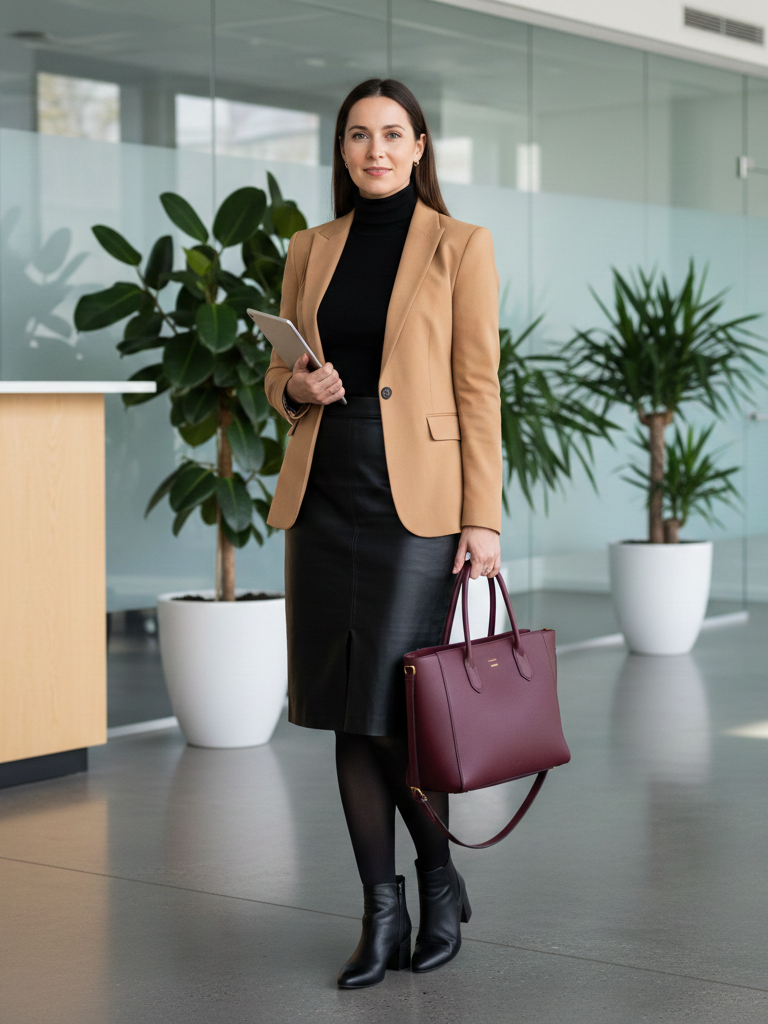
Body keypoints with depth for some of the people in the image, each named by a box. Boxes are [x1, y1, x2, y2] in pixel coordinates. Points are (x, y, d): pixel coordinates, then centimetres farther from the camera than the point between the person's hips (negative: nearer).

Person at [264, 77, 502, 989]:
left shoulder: (459, 246, 0)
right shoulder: (310, 252, 12)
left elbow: (478, 389, -4)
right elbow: (279, 376, 18)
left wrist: (483, 519, -10)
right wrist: (298, 388, -6)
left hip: (415, 497, -4)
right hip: (322, 495, 5)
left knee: (390, 712, -7)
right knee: (347, 713, 5)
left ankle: (440, 879, 19)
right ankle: (381, 914, 16)